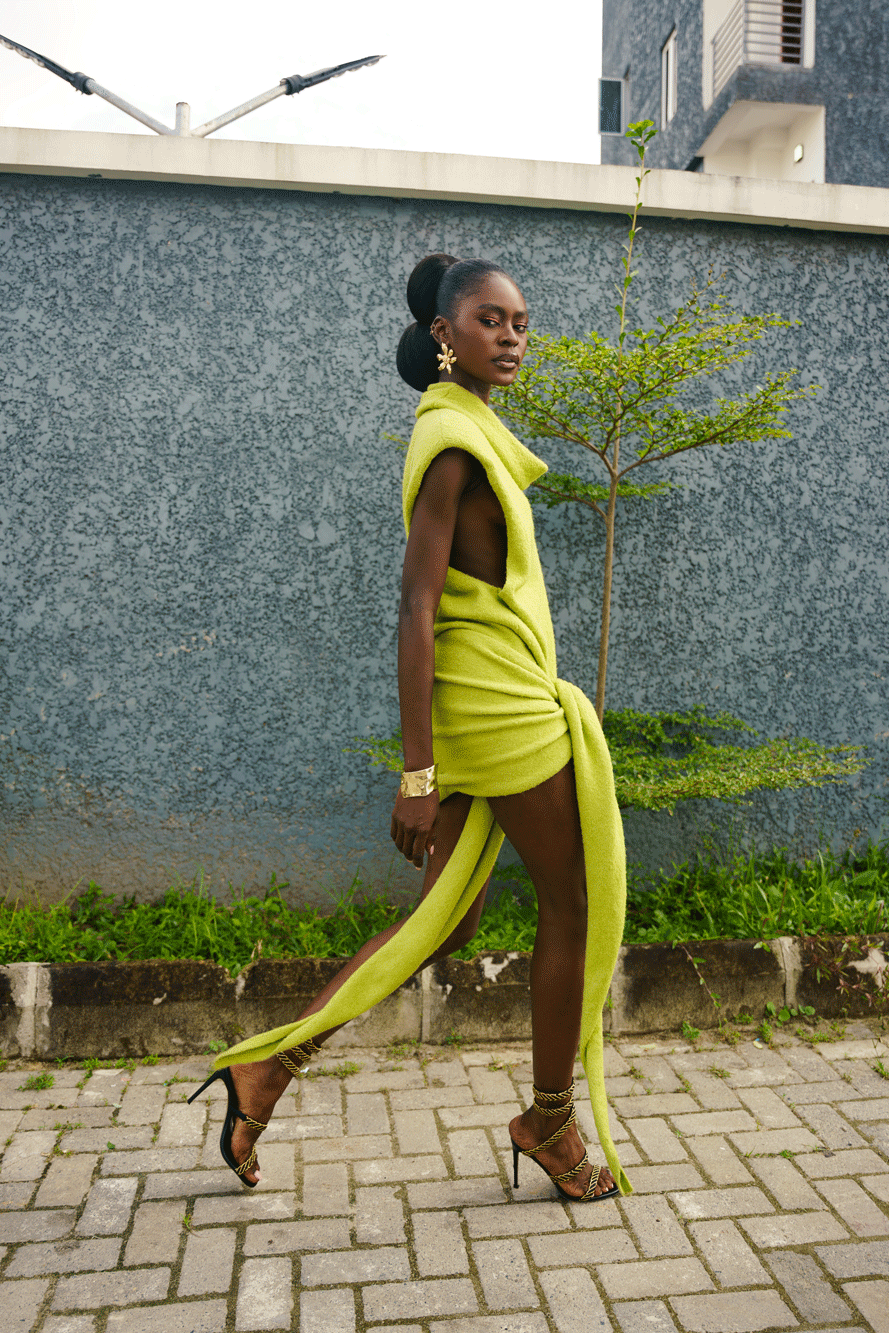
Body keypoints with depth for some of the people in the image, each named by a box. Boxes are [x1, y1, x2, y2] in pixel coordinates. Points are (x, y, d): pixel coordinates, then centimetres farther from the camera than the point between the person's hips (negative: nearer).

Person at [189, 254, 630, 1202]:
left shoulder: (465, 431, 16)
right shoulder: (454, 441, -13)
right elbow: (415, 610, -20)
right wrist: (418, 775, -21)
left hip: (480, 708, 9)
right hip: (503, 708, -9)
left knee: (446, 920, 12)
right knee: (576, 906, 7)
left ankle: (269, 1065, 17)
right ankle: (550, 1121, 25)